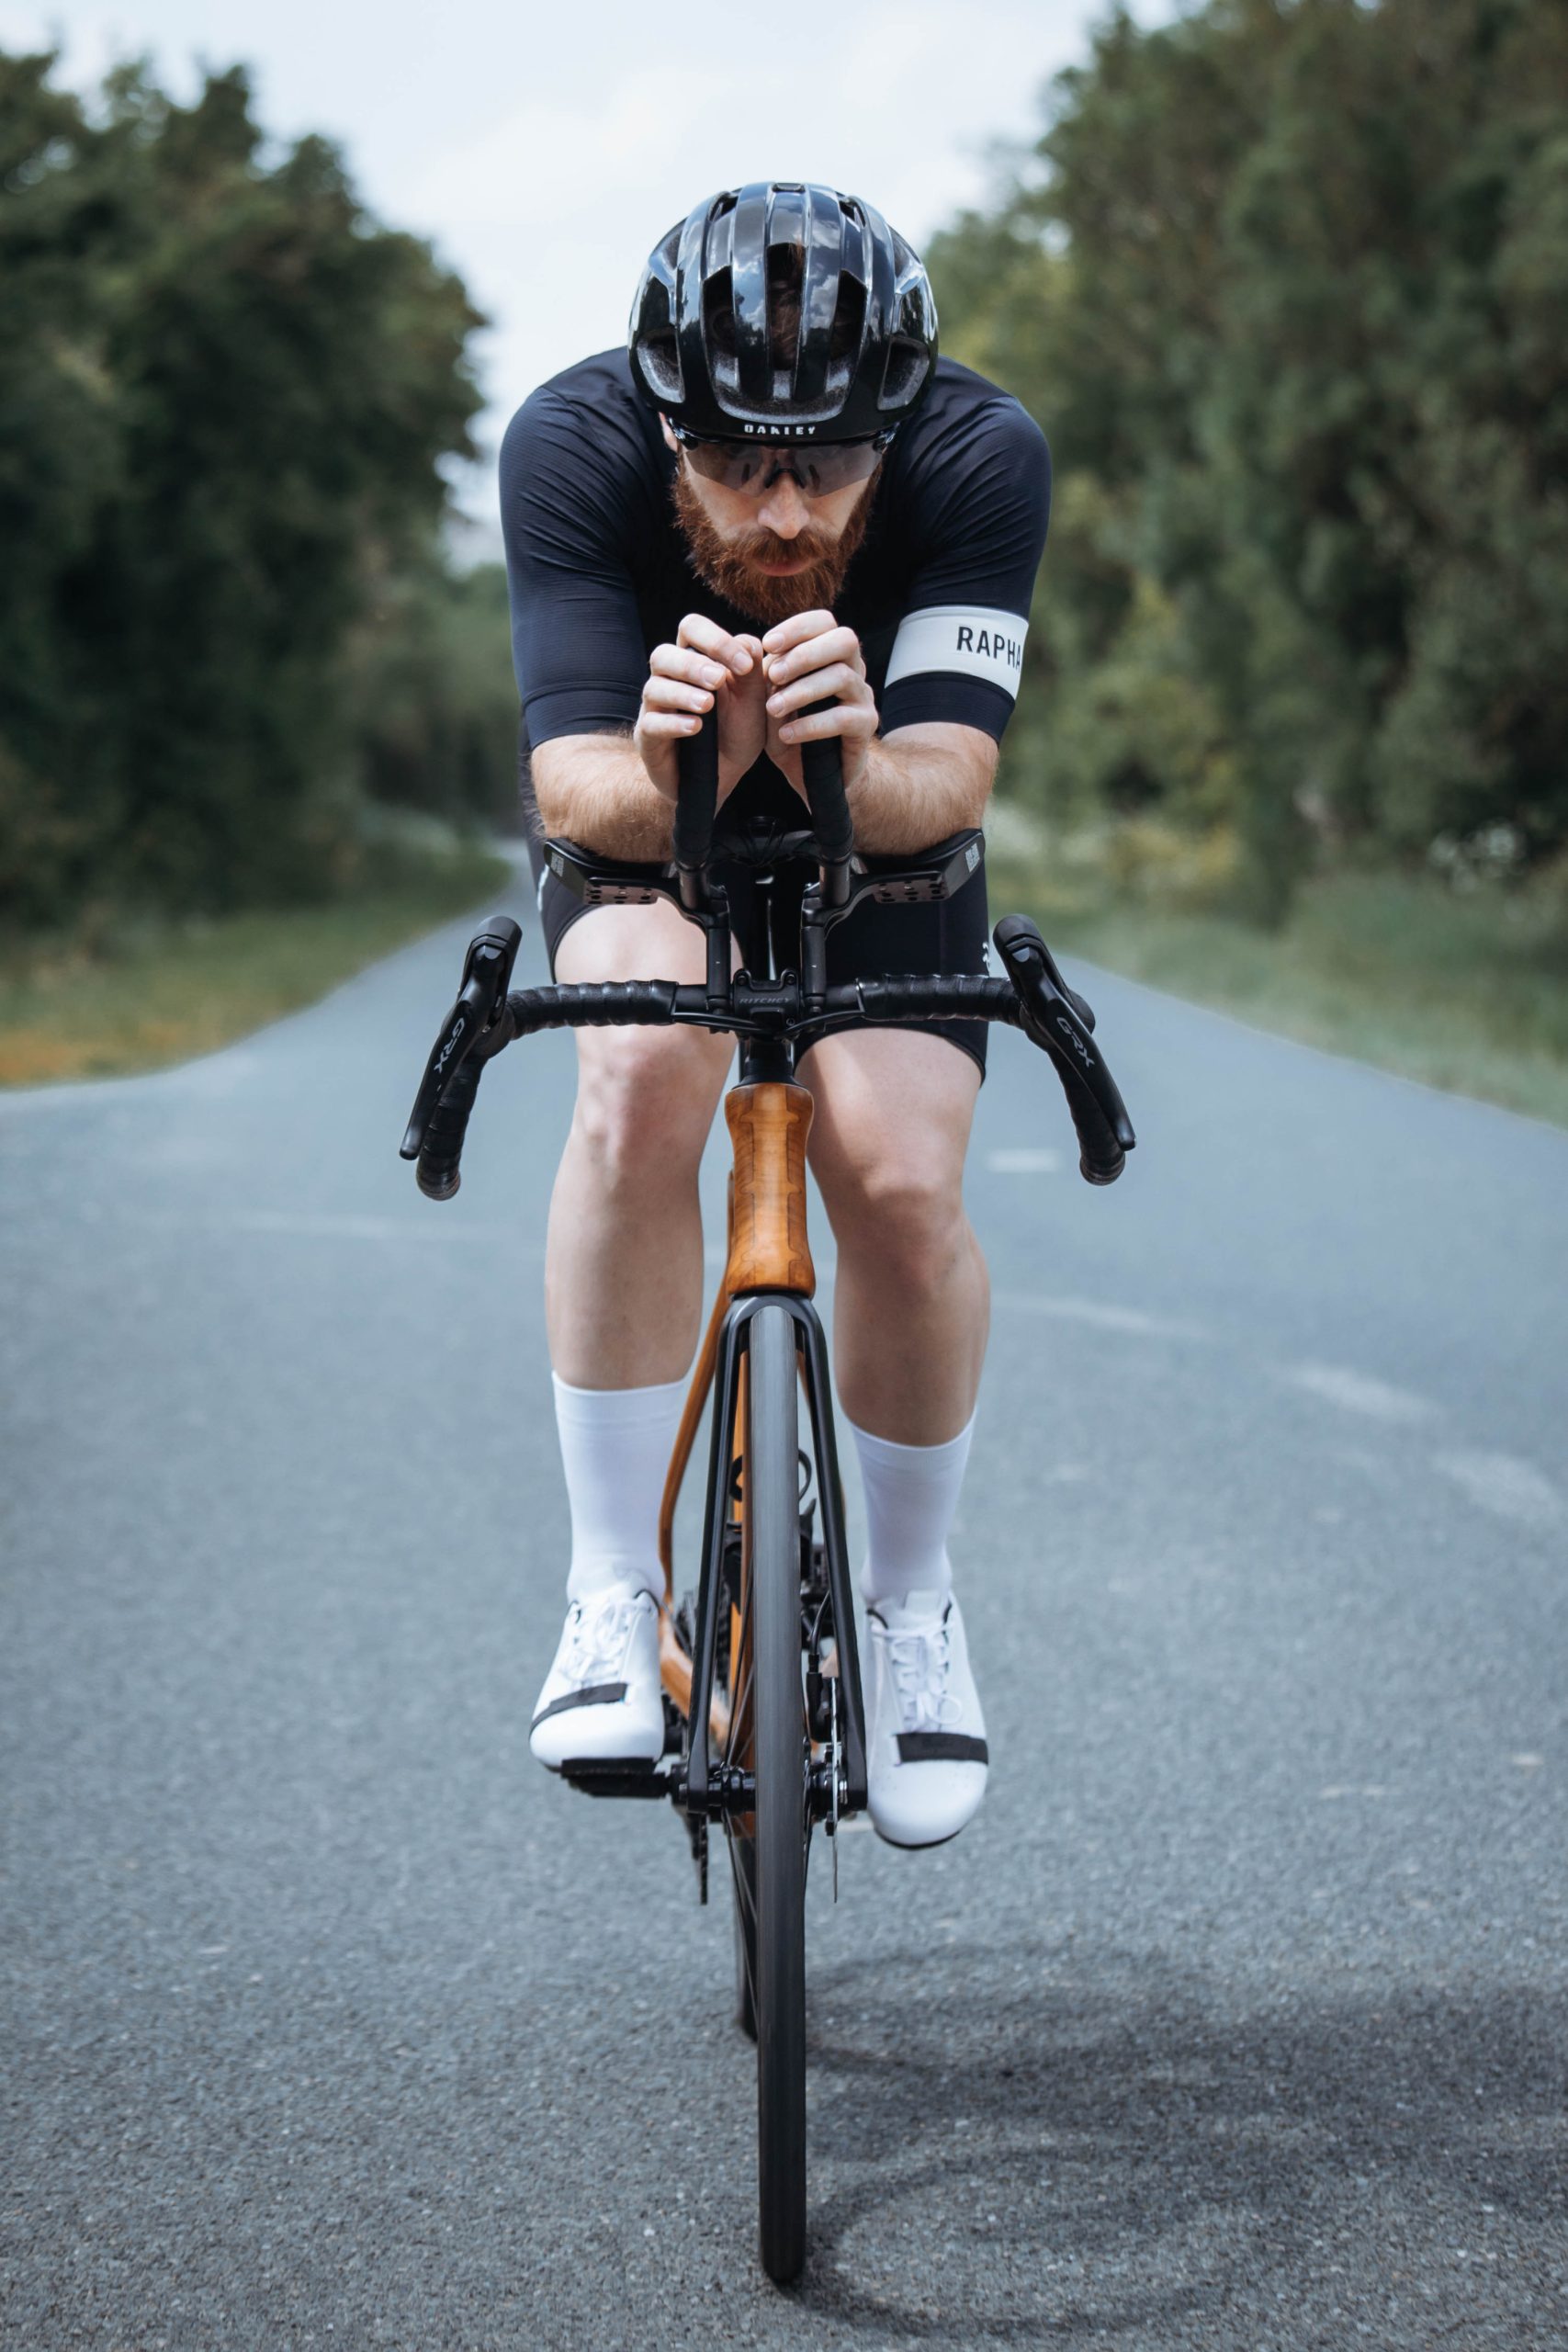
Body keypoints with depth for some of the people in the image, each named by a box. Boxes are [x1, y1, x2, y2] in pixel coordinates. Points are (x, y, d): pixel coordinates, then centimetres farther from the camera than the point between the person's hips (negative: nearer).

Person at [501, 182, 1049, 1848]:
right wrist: (661, 774, -57)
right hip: (647, 837, 0)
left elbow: (947, 787, -36)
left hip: (880, 845, 1)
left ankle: (910, 1599, 6)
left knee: (902, 1185, -22)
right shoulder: (571, 446, -31)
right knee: (642, 1081, -31)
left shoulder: (982, 458, -31)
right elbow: (574, 786, -35)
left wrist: (862, 771, -58)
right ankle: (615, 1592, -17)